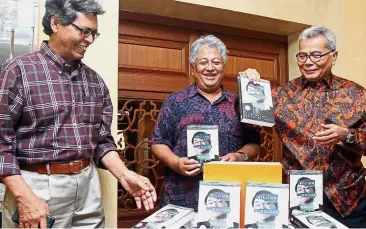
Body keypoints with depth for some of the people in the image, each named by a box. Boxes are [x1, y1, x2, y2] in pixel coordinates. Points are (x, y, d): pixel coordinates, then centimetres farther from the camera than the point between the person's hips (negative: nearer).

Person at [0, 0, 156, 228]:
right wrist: (25, 197, -18)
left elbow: (102, 139, 10)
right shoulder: (20, 71, -8)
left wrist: (125, 175, -4)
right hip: (37, 186, -5)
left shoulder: (95, 80, 7)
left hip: (88, 184, 5)